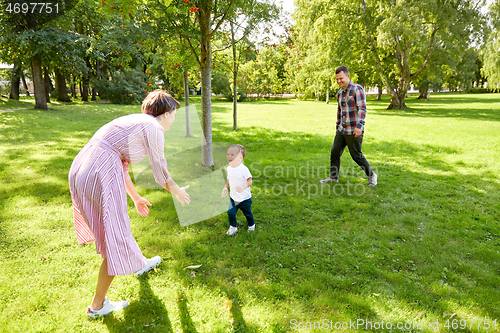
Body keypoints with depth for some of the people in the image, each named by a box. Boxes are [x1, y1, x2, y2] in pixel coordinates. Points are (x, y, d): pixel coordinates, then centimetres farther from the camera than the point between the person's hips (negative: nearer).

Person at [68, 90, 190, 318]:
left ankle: (138, 263, 53)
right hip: (101, 179, -10)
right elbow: (161, 174, 1)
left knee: (116, 224, 29)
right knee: (116, 240, 4)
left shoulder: (132, 122, 23)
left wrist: (136, 198, 37)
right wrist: (178, 192, 21)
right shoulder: (154, 128, -4)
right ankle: (97, 306, 20)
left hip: (79, 172, 10)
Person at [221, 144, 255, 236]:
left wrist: (243, 187, -40)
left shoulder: (243, 169, -23)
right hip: (233, 197, 5)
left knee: (248, 213, 15)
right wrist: (225, 187, 1)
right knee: (230, 212, -5)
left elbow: (249, 181, -23)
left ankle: (251, 225, 43)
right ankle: (233, 227, 19)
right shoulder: (229, 168, -1)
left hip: (244, 198, -4)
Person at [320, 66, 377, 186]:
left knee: (357, 156, 0)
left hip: (354, 131, -7)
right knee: (334, 152, 5)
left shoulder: (357, 89, -10)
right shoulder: (339, 93, 13)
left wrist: (359, 126, -27)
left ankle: (371, 175, 19)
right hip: (342, 130, 7)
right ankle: (333, 177, 17)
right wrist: (338, 126, 26)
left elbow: (362, 109, -18)